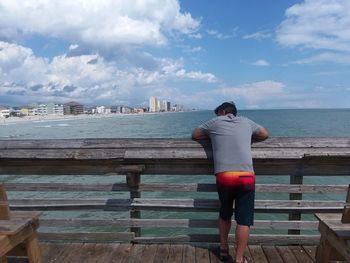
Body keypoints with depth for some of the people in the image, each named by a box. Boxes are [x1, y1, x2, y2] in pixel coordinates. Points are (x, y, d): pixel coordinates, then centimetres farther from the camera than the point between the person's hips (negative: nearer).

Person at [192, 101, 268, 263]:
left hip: (224, 176, 0)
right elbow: (265, 134, 32)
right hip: (246, 177, 0)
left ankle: (223, 250, 34)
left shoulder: (215, 122, 12)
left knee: (225, 214, 22)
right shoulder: (246, 122, 18)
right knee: (244, 220, 8)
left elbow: (195, 135, 23)